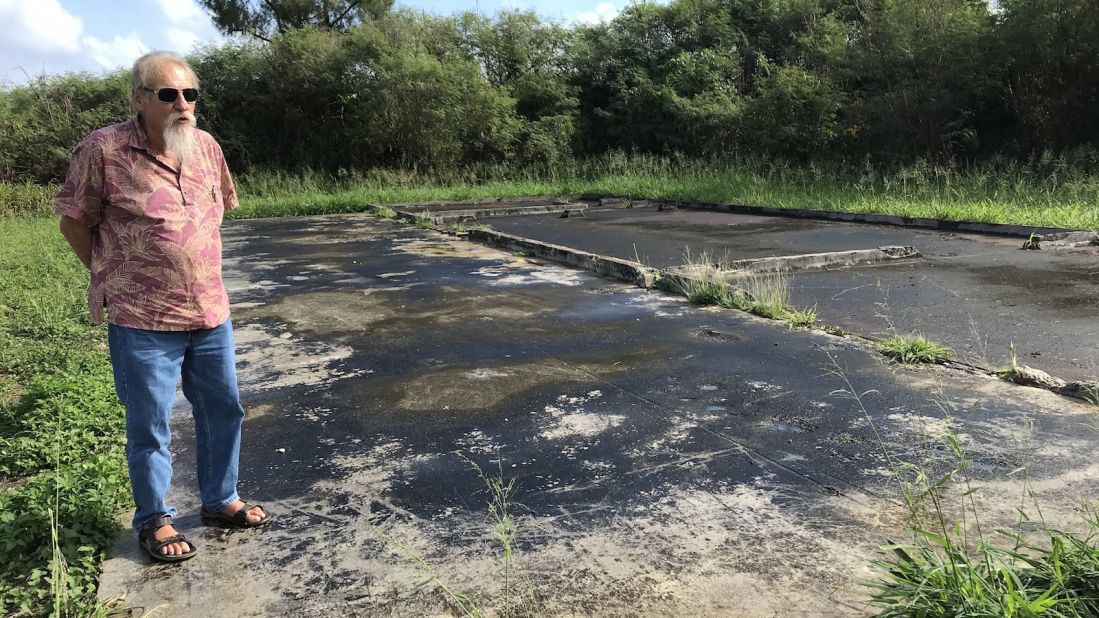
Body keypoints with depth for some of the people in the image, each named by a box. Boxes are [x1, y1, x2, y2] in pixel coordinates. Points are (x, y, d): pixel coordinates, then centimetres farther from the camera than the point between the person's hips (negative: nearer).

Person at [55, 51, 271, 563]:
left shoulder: (206, 146, 2)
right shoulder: (103, 150, -13)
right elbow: (75, 222, -2)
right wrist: (110, 276, 7)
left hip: (211, 313, 5)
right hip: (142, 322, -5)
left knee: (223, 410, 15)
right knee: (149, 425, 8)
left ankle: (220, 500, 35)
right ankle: (154, 520, 28)